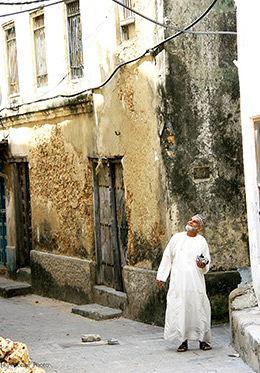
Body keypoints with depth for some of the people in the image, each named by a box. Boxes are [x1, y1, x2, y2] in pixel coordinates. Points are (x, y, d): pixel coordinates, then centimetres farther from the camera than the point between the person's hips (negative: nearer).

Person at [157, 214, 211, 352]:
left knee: (198, 308, -5)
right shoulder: (177, 238, 11)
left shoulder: (201, 241, 7)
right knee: (179, 309, -4)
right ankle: (184, 341, 3)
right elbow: (167, 257, 15)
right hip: (178, 281, 1)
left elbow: (206, 266, 10)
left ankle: (202, 340, 5)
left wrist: (203, 266, -13)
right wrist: (161, 276, 13)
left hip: (195, 281, -1)